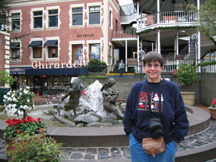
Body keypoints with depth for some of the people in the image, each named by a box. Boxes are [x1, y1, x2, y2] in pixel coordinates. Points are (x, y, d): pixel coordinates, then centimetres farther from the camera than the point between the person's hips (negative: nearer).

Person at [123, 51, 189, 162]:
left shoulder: (171, 88, -5)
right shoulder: (137, 88, -1)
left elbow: (181, 117, 0)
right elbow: (128, 115, 6)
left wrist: (176, 140, -2)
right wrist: (131, 135, 4)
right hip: (138, 144, 1)